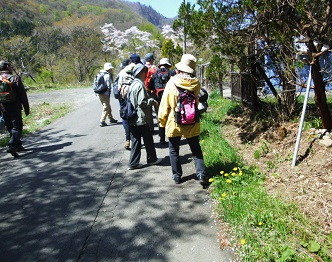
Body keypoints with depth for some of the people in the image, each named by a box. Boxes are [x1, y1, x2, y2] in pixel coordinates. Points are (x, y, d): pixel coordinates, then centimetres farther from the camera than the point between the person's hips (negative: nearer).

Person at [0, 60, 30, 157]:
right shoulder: (15, 78, -9)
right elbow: (23, 95, -9)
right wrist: (26, 108, -3)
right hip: (15, 109, -6)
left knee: (10, 128, 16)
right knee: (17, 127, -3)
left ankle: (18, 145, 24)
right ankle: (11, 145, -18)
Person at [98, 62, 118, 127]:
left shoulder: (101, 75, 13)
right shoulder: (108, 76, -14)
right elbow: (108, 86, -17)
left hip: (100, 94, 9)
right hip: (105, 94, -9)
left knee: (108, 107, 20)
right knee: (106, 108, -2)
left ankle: (111, 119, 33)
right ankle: (102, 122, -3)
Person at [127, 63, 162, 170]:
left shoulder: (132, 84, 13)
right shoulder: (140, 85, -16)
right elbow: (142, 102, -21)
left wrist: (150, 100, 19)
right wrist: (152, 101, -5)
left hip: (132, 119, 8)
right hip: (141, 119, -8)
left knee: (135, 141, 10)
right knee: (148, 140, 8)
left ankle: (133, 163, 12)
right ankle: (152, 159, 23)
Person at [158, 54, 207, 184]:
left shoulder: (172, 83, -13)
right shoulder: (196, 84, -7)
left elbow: (164, 104, -7)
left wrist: (162, 120, 3)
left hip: (174, 123, -2)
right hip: (192, 124, 2)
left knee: (174, 150, 14)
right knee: (196, 149, 15)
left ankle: (177, 175, 21)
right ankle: (201, 174, 10)